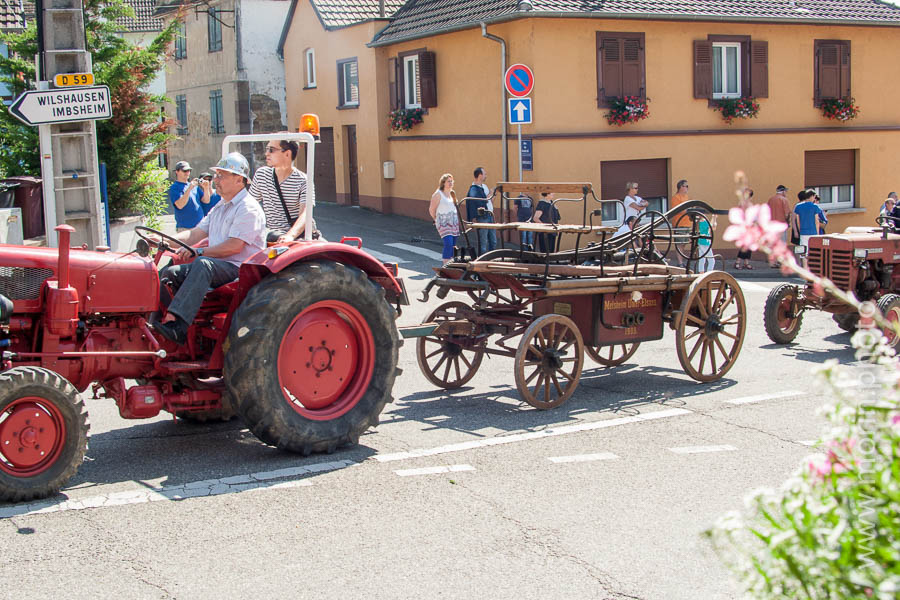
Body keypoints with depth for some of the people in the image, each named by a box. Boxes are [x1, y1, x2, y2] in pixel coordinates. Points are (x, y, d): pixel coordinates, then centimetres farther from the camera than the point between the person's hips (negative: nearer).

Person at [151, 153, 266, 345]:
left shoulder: (249, 208, -8)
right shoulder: (220, 207, 23)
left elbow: (235, 246, -19)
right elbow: (196, 233, 18)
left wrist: (199, 252, -20)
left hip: (240, 270, -9)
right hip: (216, 268, 9)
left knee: (203, 264, -37)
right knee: (169, 272, -7)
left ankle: (178, 325, -47)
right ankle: (155, 324, -13)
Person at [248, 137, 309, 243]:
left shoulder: (303, 181, -8)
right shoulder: (261, 174, 7)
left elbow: (304, 214, -22)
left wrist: (290, 235, -40)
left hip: (296, 235, -4)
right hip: (269, 234, 4)